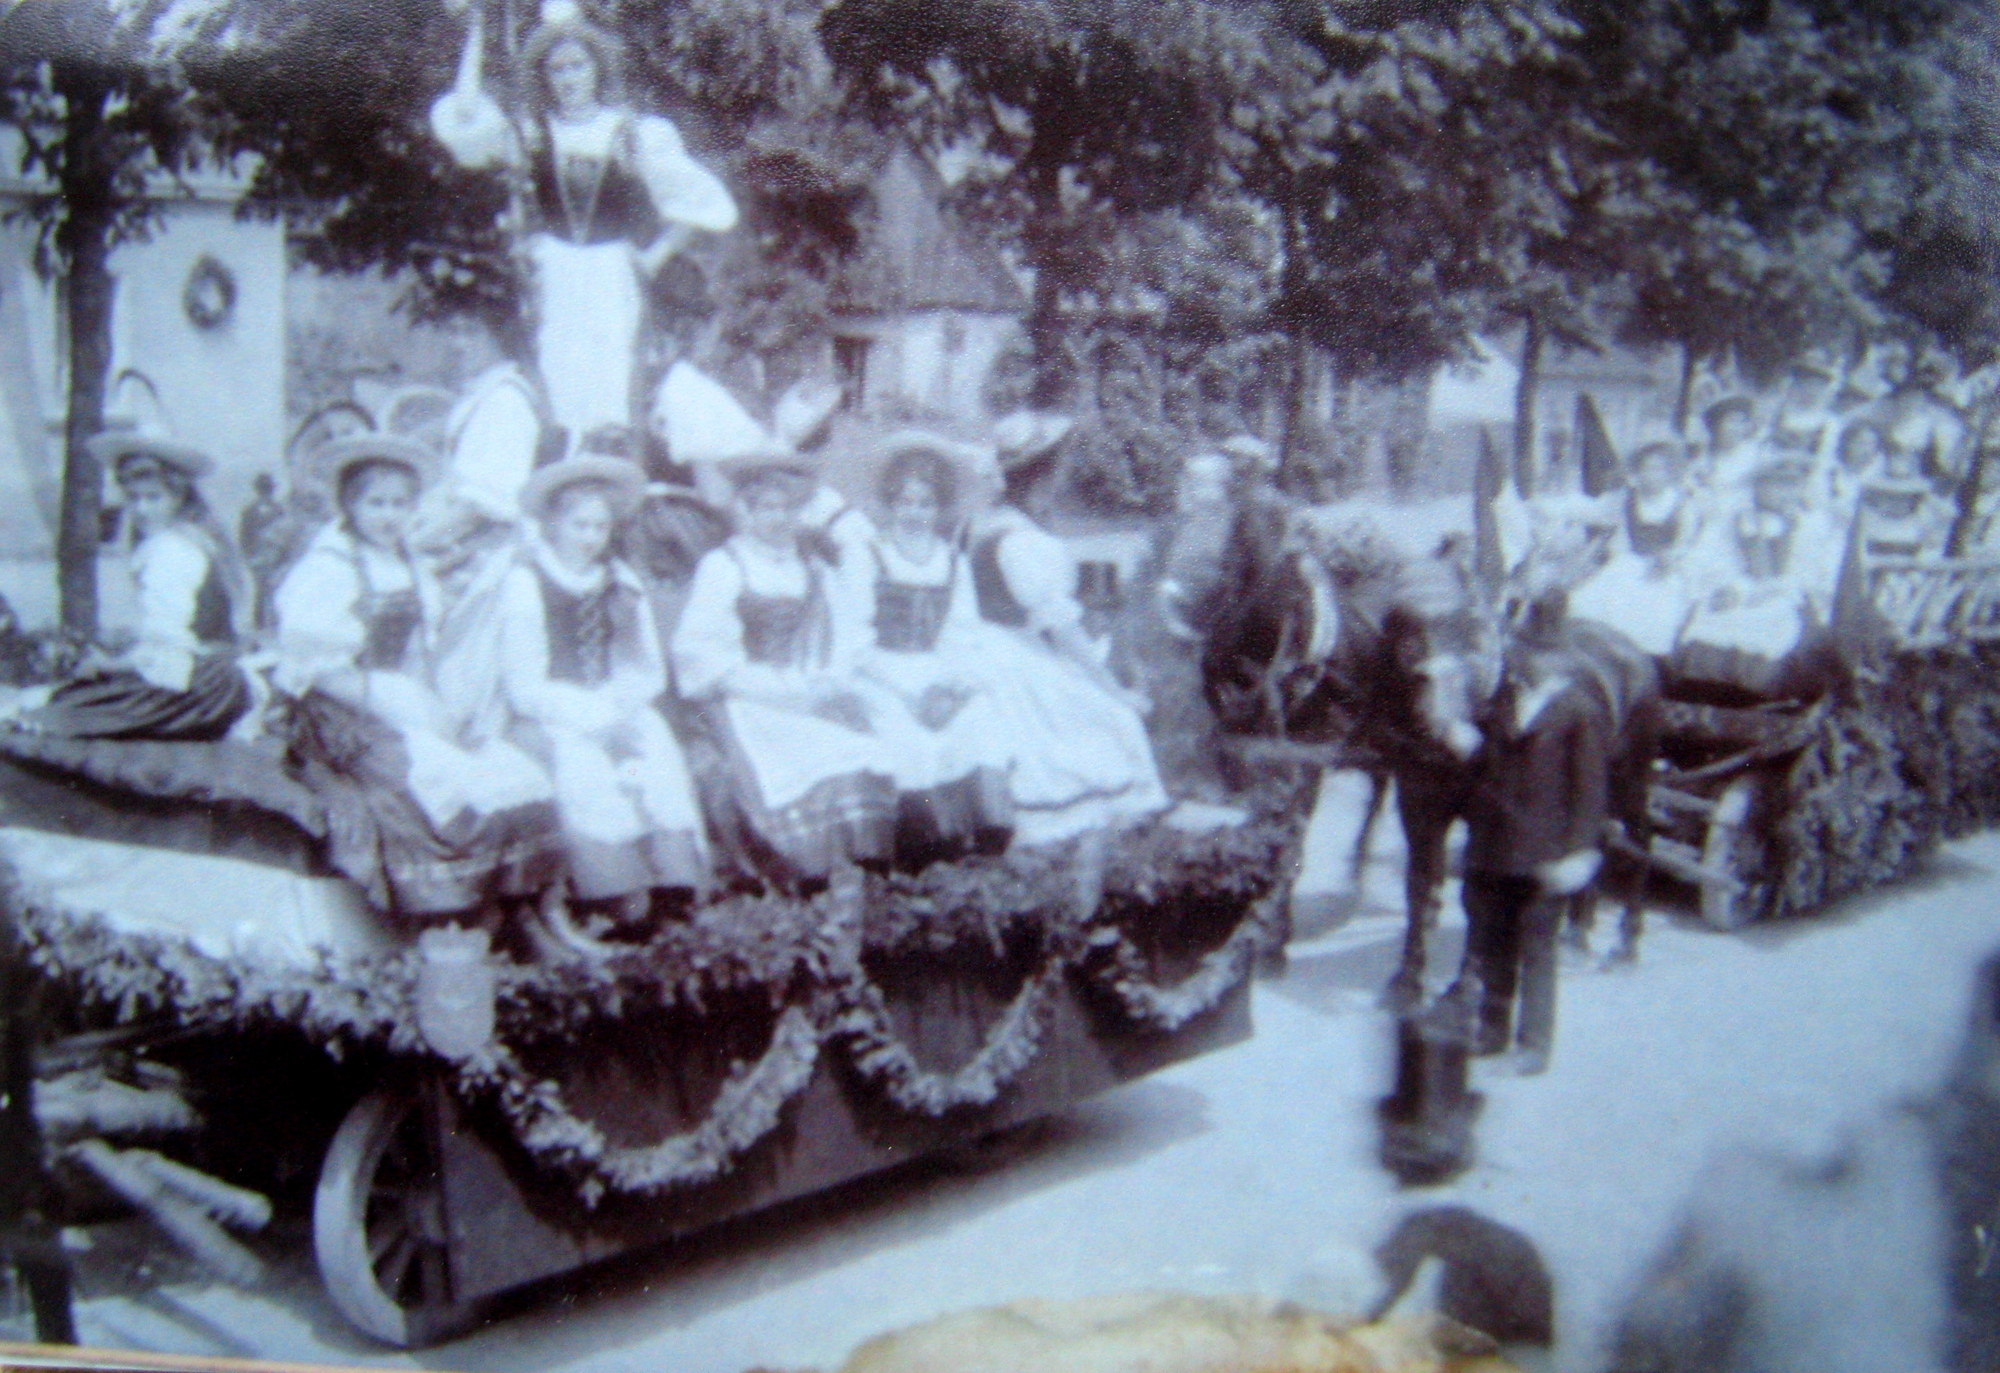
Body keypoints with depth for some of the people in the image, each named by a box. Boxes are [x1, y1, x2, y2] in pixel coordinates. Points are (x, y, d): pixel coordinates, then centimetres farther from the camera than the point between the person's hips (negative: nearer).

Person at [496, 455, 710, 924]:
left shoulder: (623, 584, 15)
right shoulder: (526, 584, 0)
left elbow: (650, 672, 12)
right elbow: (526, 689, -6)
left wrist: (619, 708, -10)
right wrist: (597, 720, -15)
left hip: (622, 714, 4)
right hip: (552, 722, -4)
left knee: (660, 759, -29)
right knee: (589, 770, -35)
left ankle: (673, 887, -31)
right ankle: (624, 900, -32)